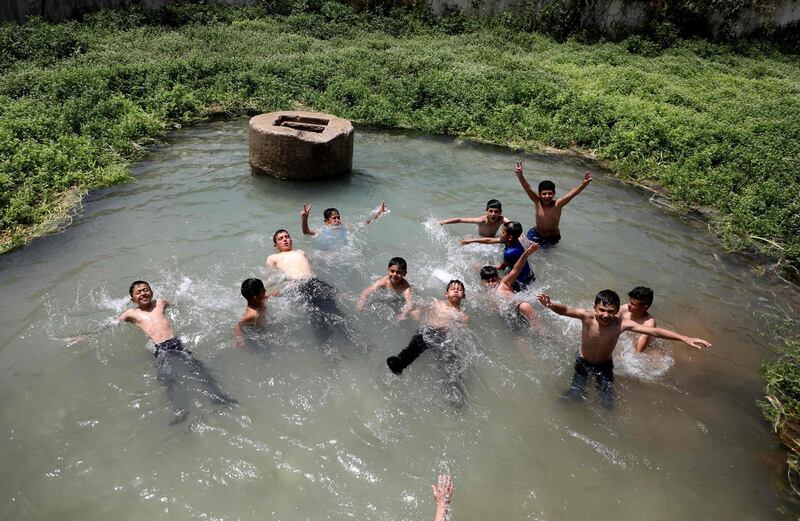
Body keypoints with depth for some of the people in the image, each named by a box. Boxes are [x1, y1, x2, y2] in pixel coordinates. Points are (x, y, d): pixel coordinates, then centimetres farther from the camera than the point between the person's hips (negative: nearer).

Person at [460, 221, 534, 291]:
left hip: (522, 281, -9)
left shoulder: (510, 252, -35)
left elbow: (501, 267, -14)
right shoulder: (512, 241, -10)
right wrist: (472, 240, 9)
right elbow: (490, 240, 2)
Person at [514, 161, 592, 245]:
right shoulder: (537, 202, -21)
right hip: (536, 234, 1)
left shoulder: (557, 204, -25)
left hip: (552, 238, -1)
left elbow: (571, 194, -39)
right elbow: (528, 188, -34)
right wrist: (520, 175, -51)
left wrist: (583, 184, -56)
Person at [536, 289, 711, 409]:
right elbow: (565, 310, -45)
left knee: (607, 403, 3)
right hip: (583, 361, -1)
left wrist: (684, 338, -32)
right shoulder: (587, 316, -32)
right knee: (574, 396, -8)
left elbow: (653, 331, -28)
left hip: (605, 364, 1)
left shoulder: (621, 324, -29)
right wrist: (550, 305, -68)